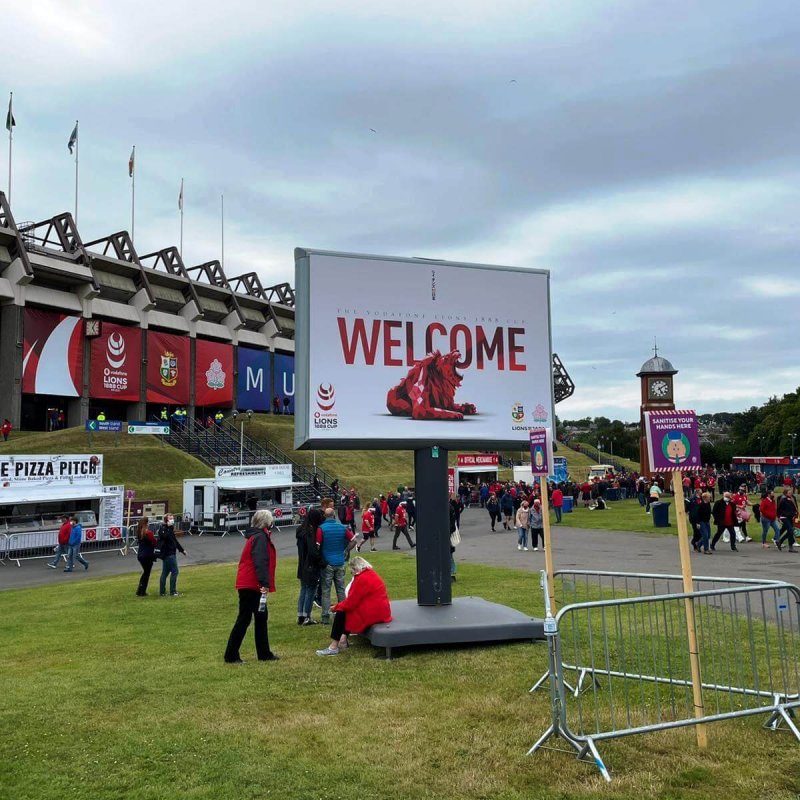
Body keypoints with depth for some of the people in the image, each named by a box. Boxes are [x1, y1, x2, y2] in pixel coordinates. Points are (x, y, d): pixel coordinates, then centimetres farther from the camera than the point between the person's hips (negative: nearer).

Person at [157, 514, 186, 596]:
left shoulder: (170, 529, 17)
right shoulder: (163, 528, -12)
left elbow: (175, 540, 26)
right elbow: (165, 536, -33)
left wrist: (182, 550, 29)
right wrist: (169, 527, -31)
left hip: (171, 553, 10)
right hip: (168, 554, -10)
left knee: (165, 572, 12)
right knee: (174, 571, -8)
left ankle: (162, 592, 17)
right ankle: (173, 592, -4)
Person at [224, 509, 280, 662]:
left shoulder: (256, 536, 16)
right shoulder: (260, 537, -15)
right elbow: (260, 562, -25)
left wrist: (264, 583, 17)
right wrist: (265, 584, -31)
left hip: (249, 585, 10)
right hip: (252, 585, -10)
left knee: (261, 617, 14)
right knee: (244, 619, -4)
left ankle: (264, 653, 20)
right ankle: (231, 655, 1)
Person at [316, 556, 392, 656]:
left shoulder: (362, 578, -18)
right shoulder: (371, 574, 14)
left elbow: (351, 603, -15)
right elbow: (355, 598, 19)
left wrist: (336, 606, 1)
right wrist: (340, 604, 11)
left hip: (373, 612, -10)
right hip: (379, 610, 10)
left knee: (341, 612, -2)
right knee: (343, 610, 17)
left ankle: (333, 647, 2)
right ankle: (343, 638, 8)